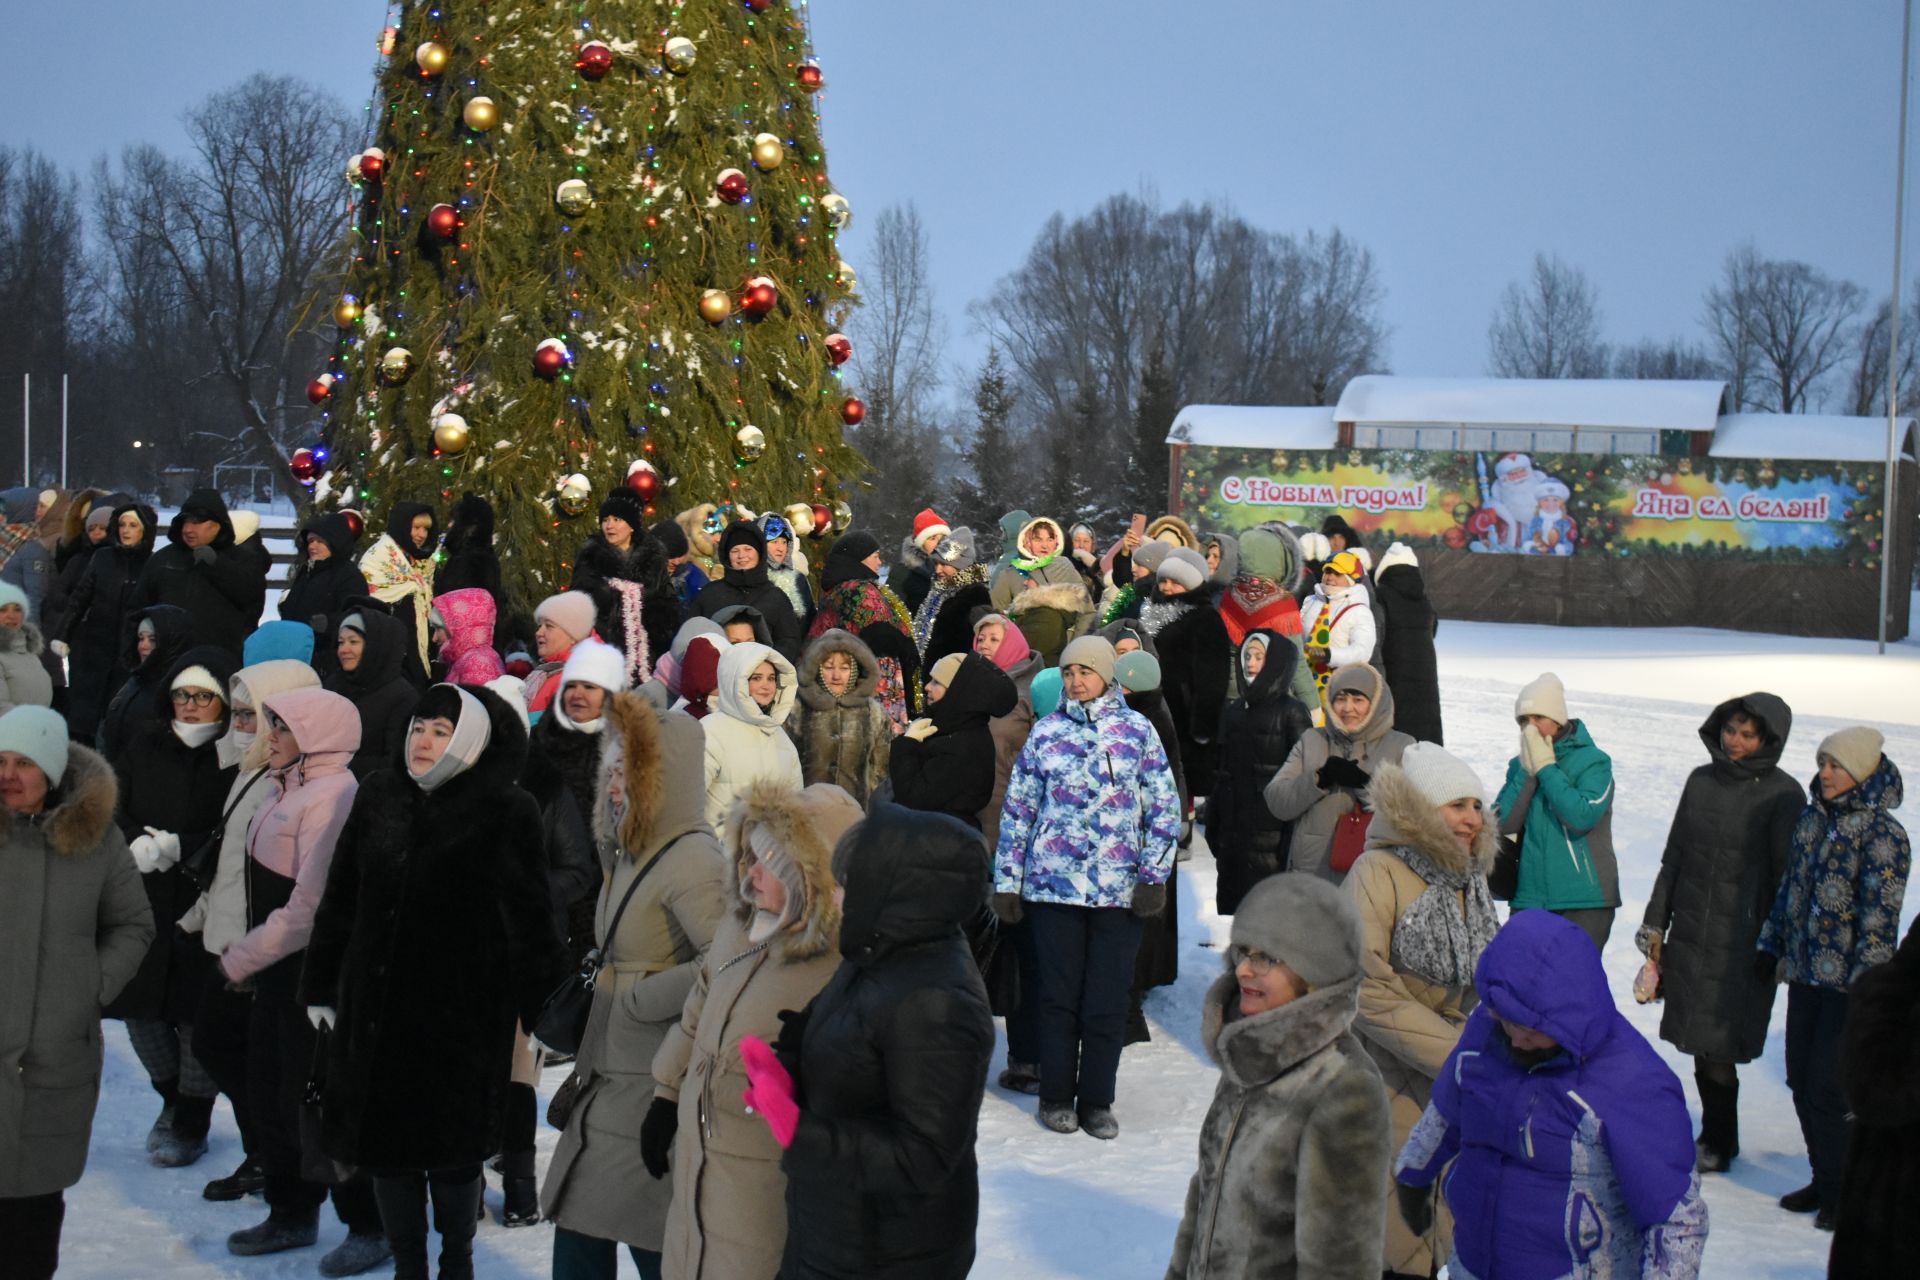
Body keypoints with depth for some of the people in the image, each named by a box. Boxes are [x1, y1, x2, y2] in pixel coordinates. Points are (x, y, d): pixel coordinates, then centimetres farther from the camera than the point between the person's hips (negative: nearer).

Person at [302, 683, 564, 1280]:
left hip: (463, 1013, -4)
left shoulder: (507, 812, -9)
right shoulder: (379, 795, 5)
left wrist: (540, 1012, -9)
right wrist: (320, 985, 13)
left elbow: (529, 918, -8)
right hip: (375, 1004, 4)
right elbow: (340, 897, 12)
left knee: (452, 1147, 6)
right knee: (386, 1143, 10)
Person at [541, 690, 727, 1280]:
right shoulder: (632, 850, 12)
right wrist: (586, 1064, 15)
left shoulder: (692, 859, -17)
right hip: (609, 1083, 9)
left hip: (654, 1092, -9)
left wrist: (633, 997, -18)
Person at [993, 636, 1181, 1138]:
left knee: (1108, 999, 3)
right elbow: (1017, 809, 9)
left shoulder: (1137, 730, 4)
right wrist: (1007, 881, 5)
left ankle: (1096, 1101, 15)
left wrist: (1154, 874, -3)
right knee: (1058, 995, 6)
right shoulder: (1046, 732, 7)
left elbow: (1164, 805, 4)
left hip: (1119, 889, -1)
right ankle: (1056, 1097, 18)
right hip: (1052, 884, 1)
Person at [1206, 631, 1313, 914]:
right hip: (1232, 833, 6)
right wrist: (1213, 825, 14)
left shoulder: (1292, 712, -2)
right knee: (1230, 908, 6)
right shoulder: (1233, 712, 16)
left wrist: (1292, 835, -14)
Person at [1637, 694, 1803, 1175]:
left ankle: (1718, 1144, 13)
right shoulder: (1701, 780, 9)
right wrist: (1655, 923, 13)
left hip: (1742, 944, -5)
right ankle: (1716, 1135, 23)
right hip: (1690, 936, 5)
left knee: (1717, 1046, -3)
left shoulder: (1783, 796, -7)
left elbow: (1788, 877, -6)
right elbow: (1674, 857, 14)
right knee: (1700, 1041, 9)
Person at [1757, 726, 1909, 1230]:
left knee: (1828, 1086, -5)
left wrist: (1867, 982, -18)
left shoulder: (1883, 834, -12)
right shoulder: (1812, 820, 10)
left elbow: (1880, 917, -15)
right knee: (1801, 1080, 10)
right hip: (1806, 973, 7)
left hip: (1849, 981, -7)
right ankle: (1825, 1180, 23)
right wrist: (1770, 944, 20)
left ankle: (1844, 1192, 10)